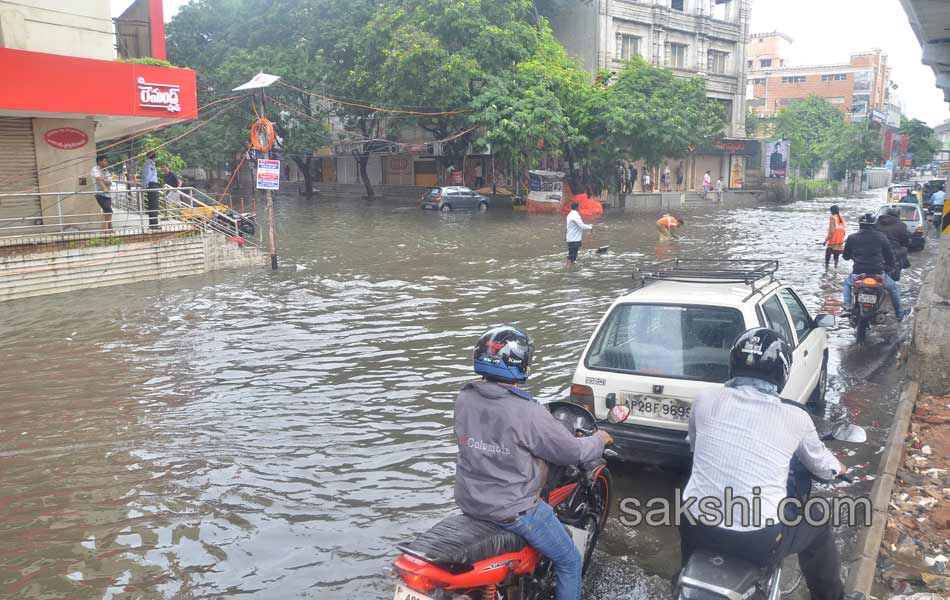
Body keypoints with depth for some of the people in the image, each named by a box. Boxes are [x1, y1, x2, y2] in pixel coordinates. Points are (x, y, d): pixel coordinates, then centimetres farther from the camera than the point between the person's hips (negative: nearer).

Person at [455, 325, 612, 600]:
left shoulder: (464, 399, -6)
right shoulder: (527, 413, -25)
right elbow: (572, 452, -14)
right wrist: (599, 440, 8)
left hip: (469, 501, 7)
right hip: (513, 510, -7)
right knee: (570, 563, 14)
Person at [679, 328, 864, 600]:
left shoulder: (704, 399, -2)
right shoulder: (795, 418, -4)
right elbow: (820, 464, 16)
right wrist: (837, 467, 40)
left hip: (699, 528, 2)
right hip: (760, 540, -2)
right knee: (818, 525, 26)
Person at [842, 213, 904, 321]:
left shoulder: (852, 238, 1)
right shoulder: (881, 237, 2)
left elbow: (846, 256, 11)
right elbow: (890, 256, 7)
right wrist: (890, 267, 27)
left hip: (858, 275, 0)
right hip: (878, 274, 0)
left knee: (847, 282, 33)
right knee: (893, 288, 26)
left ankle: (847, 306, 15)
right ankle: (900, 314, 29)